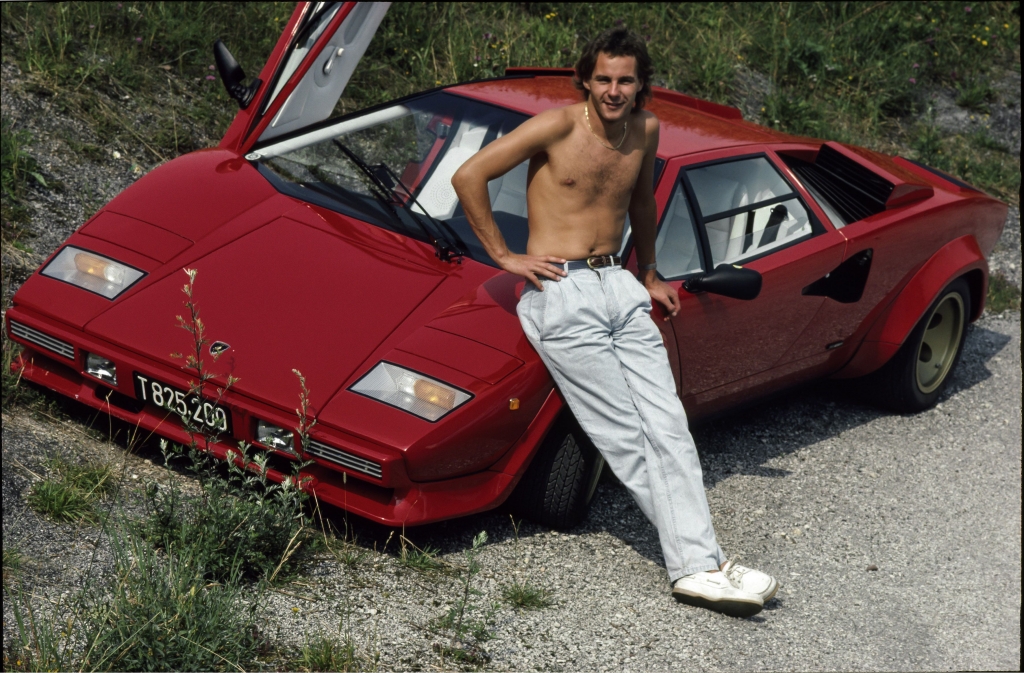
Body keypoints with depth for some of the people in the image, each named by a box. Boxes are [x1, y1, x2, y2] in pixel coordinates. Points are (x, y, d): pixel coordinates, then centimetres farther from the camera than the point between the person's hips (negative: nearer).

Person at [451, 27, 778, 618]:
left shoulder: (646, 131, 9)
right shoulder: (557, 127, -9)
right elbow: (469, 176, -9)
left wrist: (649, 275, 31)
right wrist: (504, 256, -7)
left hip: (619, 286, 6)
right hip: (561, 293, -6)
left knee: (668, 423, -5)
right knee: (628, 435, -9)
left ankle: (698, 568, -8)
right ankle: (699, 560, -5)